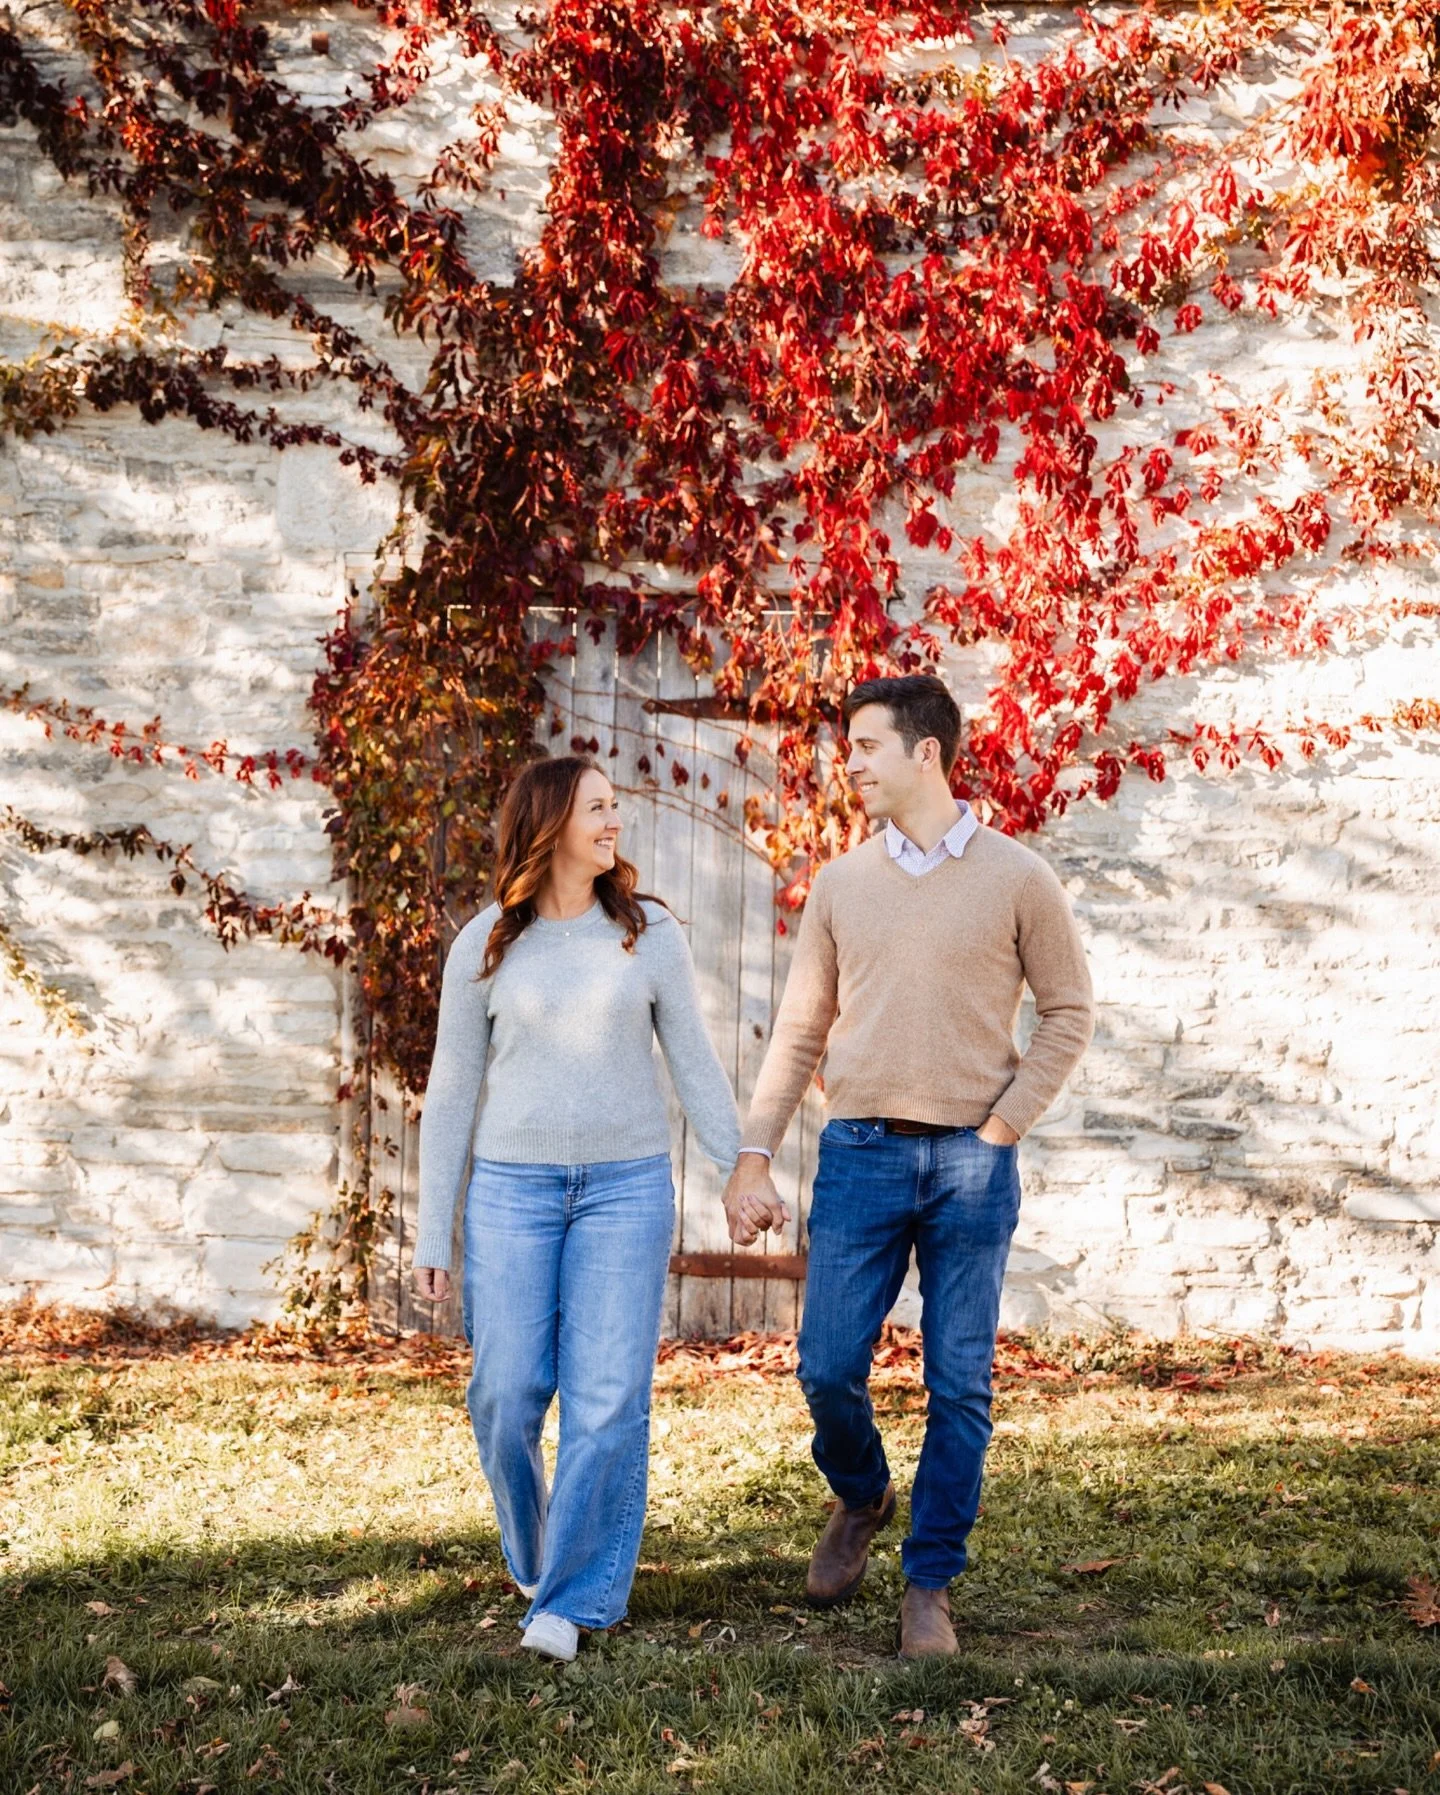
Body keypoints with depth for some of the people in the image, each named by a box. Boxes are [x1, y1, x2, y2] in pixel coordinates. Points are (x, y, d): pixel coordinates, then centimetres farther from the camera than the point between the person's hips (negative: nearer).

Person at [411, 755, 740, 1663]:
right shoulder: (486, 946, 2)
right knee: (506, 1397, -2)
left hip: (626, 1187, 0)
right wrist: (434, 1231, 4)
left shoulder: (650, 933, 2)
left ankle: (575, 1599, 3)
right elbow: (452, 1091, 5)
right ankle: (536, 1559, 25)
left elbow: (695, 1062, 7)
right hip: (513, 1188, 0)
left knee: (609, 1401, -7)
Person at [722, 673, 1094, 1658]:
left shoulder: (1016, 878, -1)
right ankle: (861, 1499, 32)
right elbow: (801, 1030, 10)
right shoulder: (842, 883, 7)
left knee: (960, 1388, 3)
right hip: (859, 1154, 2)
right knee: (829, 1367, 1)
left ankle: (930, 1585, 16)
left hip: (971, 1164, -2)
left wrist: (1005, 1125, -5)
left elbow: (1069, 1012, 4)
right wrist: (755, 1155, 4)